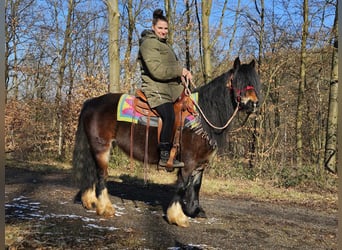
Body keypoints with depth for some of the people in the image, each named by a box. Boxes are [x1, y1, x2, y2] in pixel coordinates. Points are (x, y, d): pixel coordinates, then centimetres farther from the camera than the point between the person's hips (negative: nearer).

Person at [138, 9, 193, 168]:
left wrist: (185, 72, 6)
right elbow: (157, 70, -19)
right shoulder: (148, 44, -8)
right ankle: (164, 156, -28)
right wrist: (179, 71, -14)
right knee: (169, 116, -31)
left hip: (171, 88, 10)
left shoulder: (164, 44, 25)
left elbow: (173, 65, 27)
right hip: (155, 89, -10)